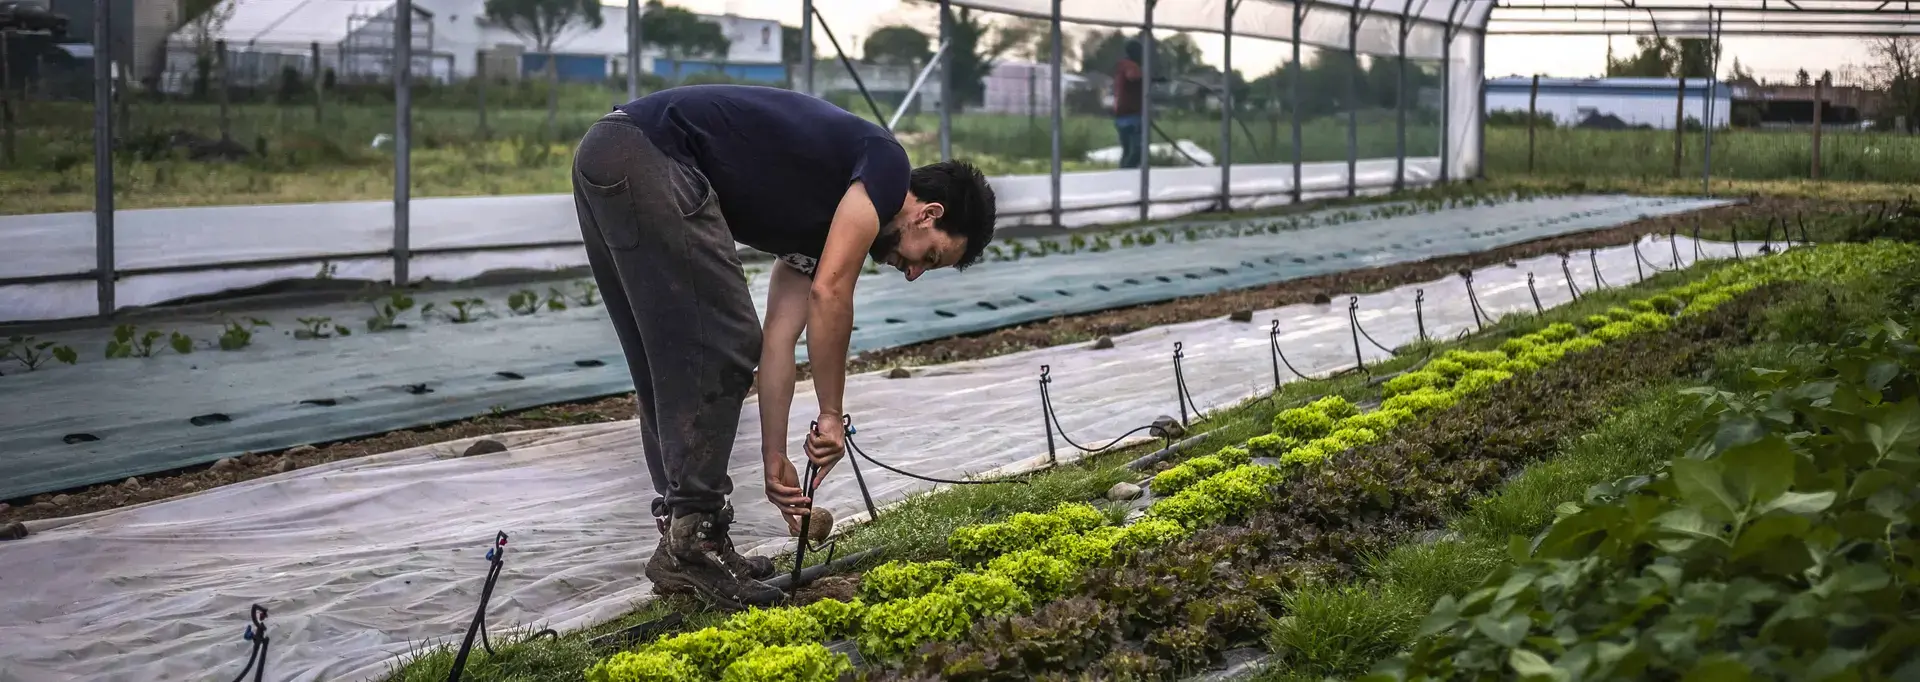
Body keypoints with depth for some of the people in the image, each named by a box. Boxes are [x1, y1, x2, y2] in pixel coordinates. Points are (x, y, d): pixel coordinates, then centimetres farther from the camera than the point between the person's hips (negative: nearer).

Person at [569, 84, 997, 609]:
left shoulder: (824, 220, 24)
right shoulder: (888, 164, 0)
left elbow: (778, 340, 21)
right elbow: (830, 292, -11)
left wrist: (775, 461, 19)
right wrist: (831, 416, -3)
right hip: (650, 156, -10)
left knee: (673, 362, 15)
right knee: (719, 348, -4)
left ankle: (683, 544, 21)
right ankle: (693, 546, 2)